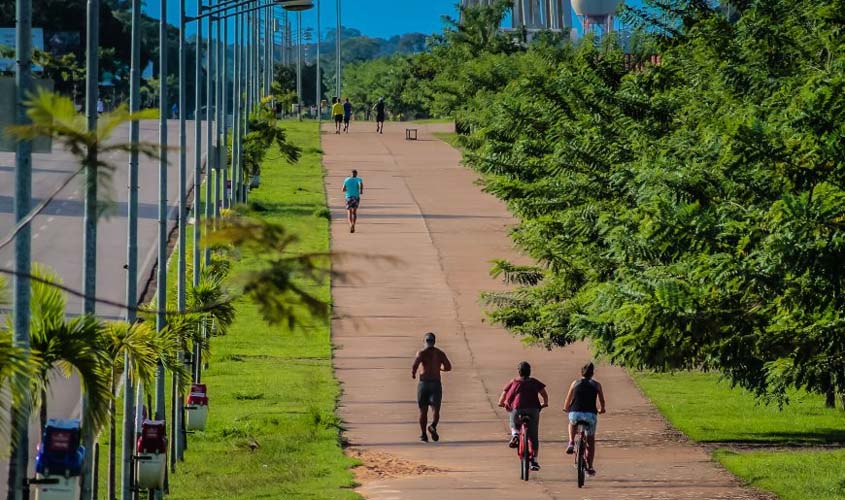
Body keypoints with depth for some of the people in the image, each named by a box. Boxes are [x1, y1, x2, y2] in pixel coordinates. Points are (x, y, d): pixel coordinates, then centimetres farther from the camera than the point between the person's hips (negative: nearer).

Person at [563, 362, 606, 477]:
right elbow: (602, 403, 16)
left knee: (572, 423, 38)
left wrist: (566, 408, 38)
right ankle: (590, 467, 17)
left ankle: (571, 443, 17)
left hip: (575, 413, 0)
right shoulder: (596, 385, 11)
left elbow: (567, 401, 18)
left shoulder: (575, 383, 12)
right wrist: (601, 409, 38)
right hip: (590, 415, 0)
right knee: (591, 441, 19)